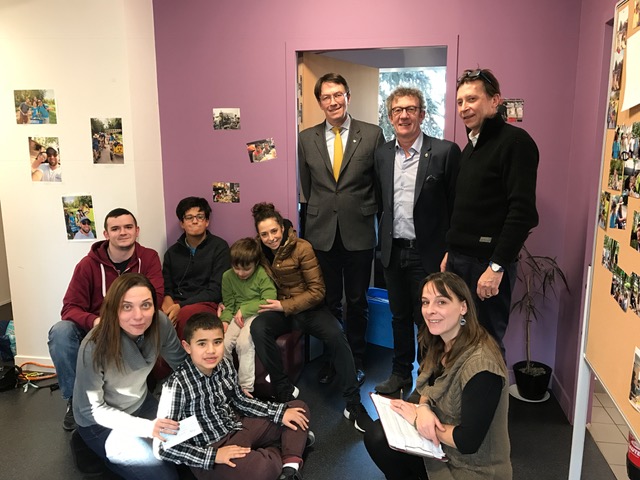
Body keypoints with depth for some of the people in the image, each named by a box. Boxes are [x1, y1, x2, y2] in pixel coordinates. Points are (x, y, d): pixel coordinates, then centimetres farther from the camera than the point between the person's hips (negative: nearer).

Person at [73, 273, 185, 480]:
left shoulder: (160, 323, -20)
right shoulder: (94, 347, -32)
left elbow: (183, 365, -5)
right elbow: (92, 409, -22)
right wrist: (146, 427, -33)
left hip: (141, 404, 5)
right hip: (100, 422, -5)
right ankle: (115, 458, 10)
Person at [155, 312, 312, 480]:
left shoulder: (225, 365, -6)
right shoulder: (177, 385, -24)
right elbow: (162, 447, -21)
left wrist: (280, 412, 5)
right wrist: (213, 455, -26)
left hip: (238, 427, 7)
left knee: (299, 407, 11)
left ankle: (291, 466, -5)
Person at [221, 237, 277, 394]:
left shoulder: (262, 274, -11)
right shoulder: (228, 276, 2)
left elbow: (269, 301, -16)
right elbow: (228, 304, 8)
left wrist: (244, 309, -16)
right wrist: (225, 320, -11)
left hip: (258, 315, -4)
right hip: (238, 316, 5)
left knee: (244, 342, -28)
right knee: (222, 343, -19)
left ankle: (246, 388, -16)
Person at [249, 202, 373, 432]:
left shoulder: (302, 248, -11)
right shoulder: (258, 250, 0)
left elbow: (317, 291, -9)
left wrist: (284, 306, -17)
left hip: (306, 307, -2)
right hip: (277, 309, 2)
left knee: (336, 334, -32)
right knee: (258, 329, -33)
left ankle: (353, 404, -18)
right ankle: (285, 391, -17)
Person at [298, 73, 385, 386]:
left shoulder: (372, 134, -2)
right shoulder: (306, 139, 4)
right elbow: (307, 187, 12)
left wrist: (367, 212, 0)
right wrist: (319, 213, 10)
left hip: (359, 233, -1)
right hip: (322, 234, 2)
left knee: (357, 302, 12)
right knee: (328, 302, 12)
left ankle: (356, 359, 32)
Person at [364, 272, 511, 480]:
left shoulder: (480, 366, -29)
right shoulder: (440, 345, -4)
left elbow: (468, 442, -27)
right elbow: (429, 390, 7)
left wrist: (416, 418, -16)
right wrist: (423, 408, -15)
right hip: (441, 447, 7)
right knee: (377, 436, -7)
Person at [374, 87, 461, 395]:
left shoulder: (445, 152, -10)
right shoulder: (382, 154, 6)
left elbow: (456, 205, -8)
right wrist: (385, 241, 10)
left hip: (428, 253, -5)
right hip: (393, 251, 5)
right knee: (399, 317, 18)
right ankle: (401, 373, 36)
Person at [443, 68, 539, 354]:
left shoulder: (514, 141, -10)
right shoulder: (470, 147, 16)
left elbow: (523, 211, -17)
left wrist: (497, 266, -20)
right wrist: (451, 251, 17)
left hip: (489, 262, -7)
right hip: (459, 259, 8)